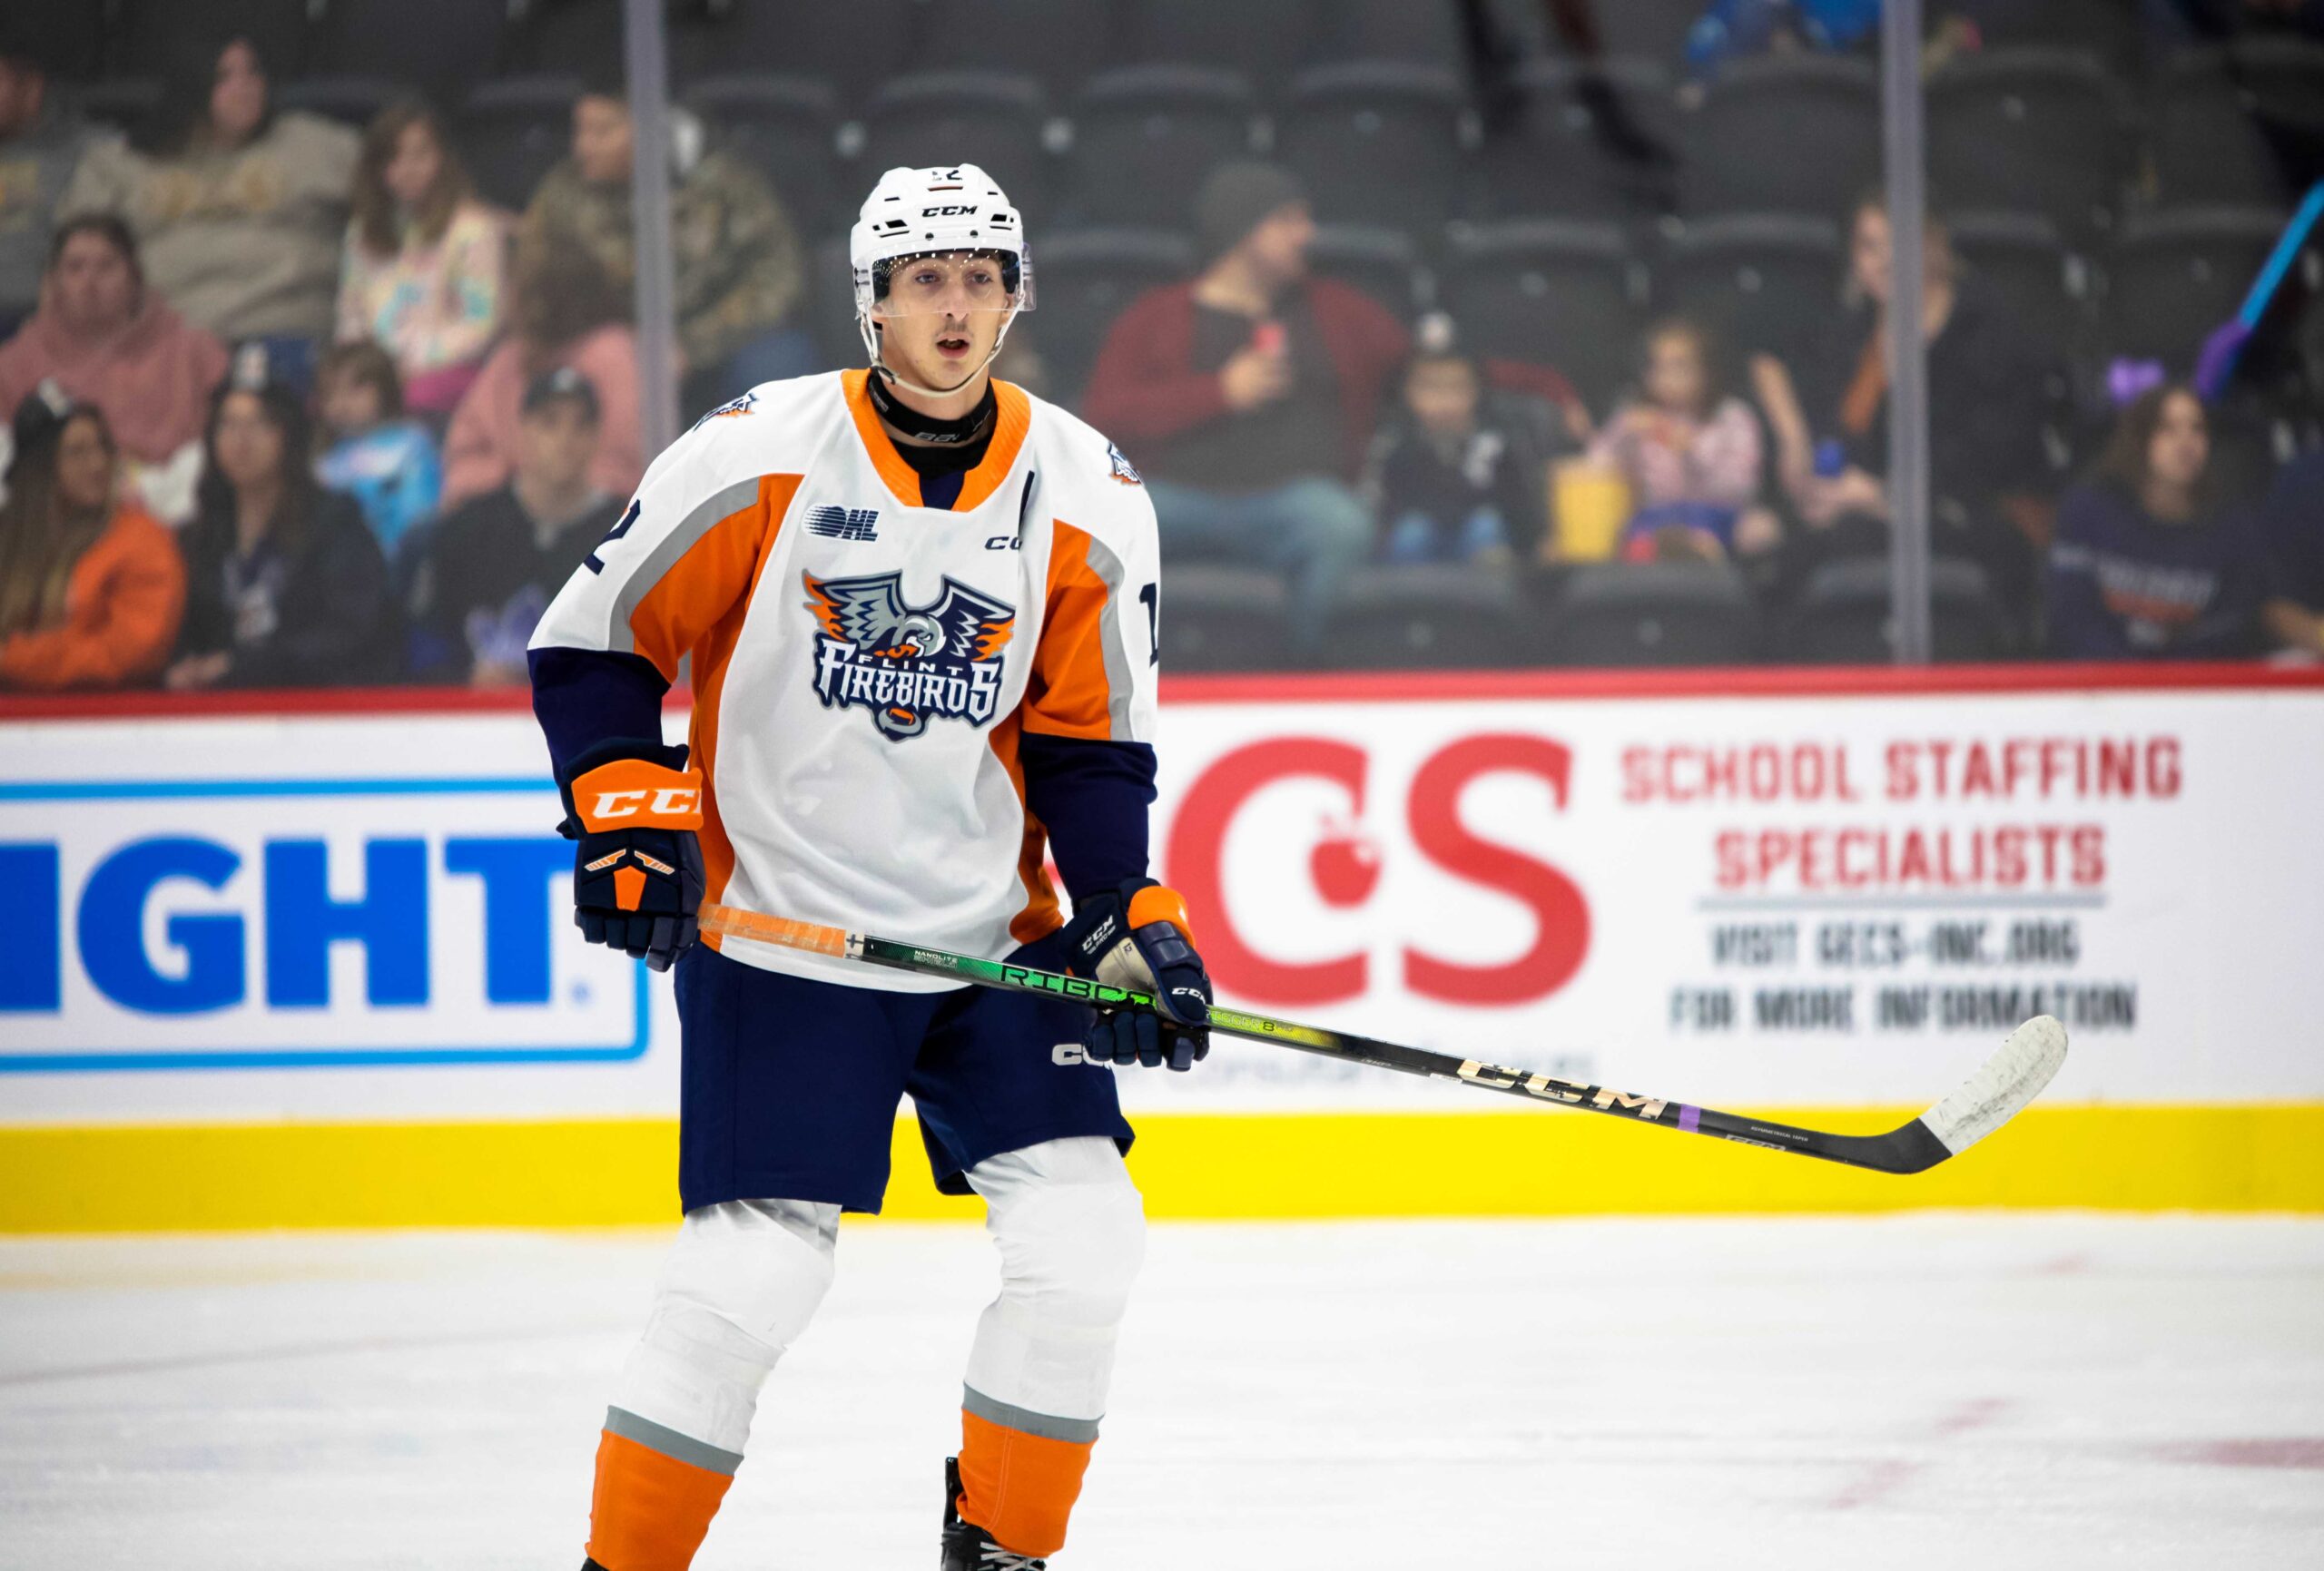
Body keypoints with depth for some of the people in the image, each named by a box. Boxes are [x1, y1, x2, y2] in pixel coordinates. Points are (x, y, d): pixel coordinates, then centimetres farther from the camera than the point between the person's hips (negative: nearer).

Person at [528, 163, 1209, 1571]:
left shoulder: (1087, 496, 0)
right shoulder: (759, 457, -10)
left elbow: (1089, 739, 8)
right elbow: (588, 643, -3)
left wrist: (1126, 916, -2)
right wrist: (629, 818, -13)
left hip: (993, 936, 4)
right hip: (778, 933, -4)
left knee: (1085, 1239, -6)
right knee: (755, 1273, -12)